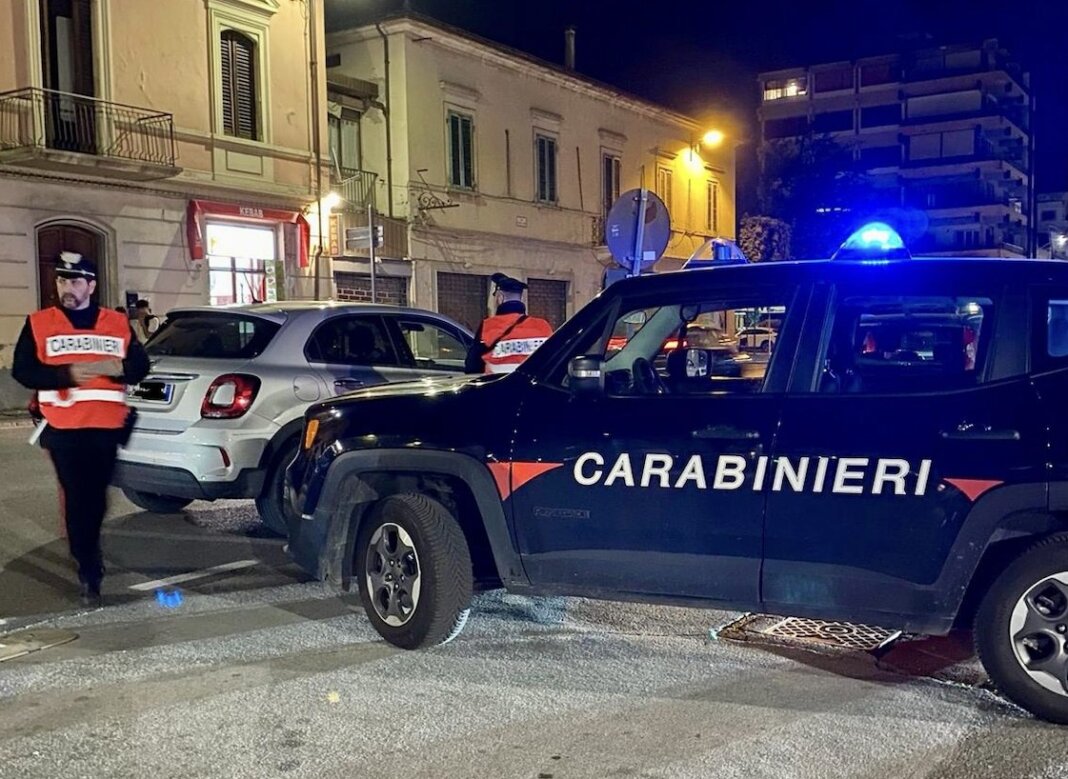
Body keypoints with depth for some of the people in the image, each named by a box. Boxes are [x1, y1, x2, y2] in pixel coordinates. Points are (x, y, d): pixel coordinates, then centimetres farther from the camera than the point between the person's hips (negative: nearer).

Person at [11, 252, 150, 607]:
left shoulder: (118, 323, 9)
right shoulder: (38, 323, 5)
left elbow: (140, 366, 9)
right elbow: (22, 370, -1)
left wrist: (117, 367, -14)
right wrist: (67, 374, -17)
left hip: (107, 426, 2)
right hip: (64, 427, -1)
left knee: (96, 497, 9)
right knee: (76, 499, -2)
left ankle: (87, 553, 32)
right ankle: (89, 573, 6)